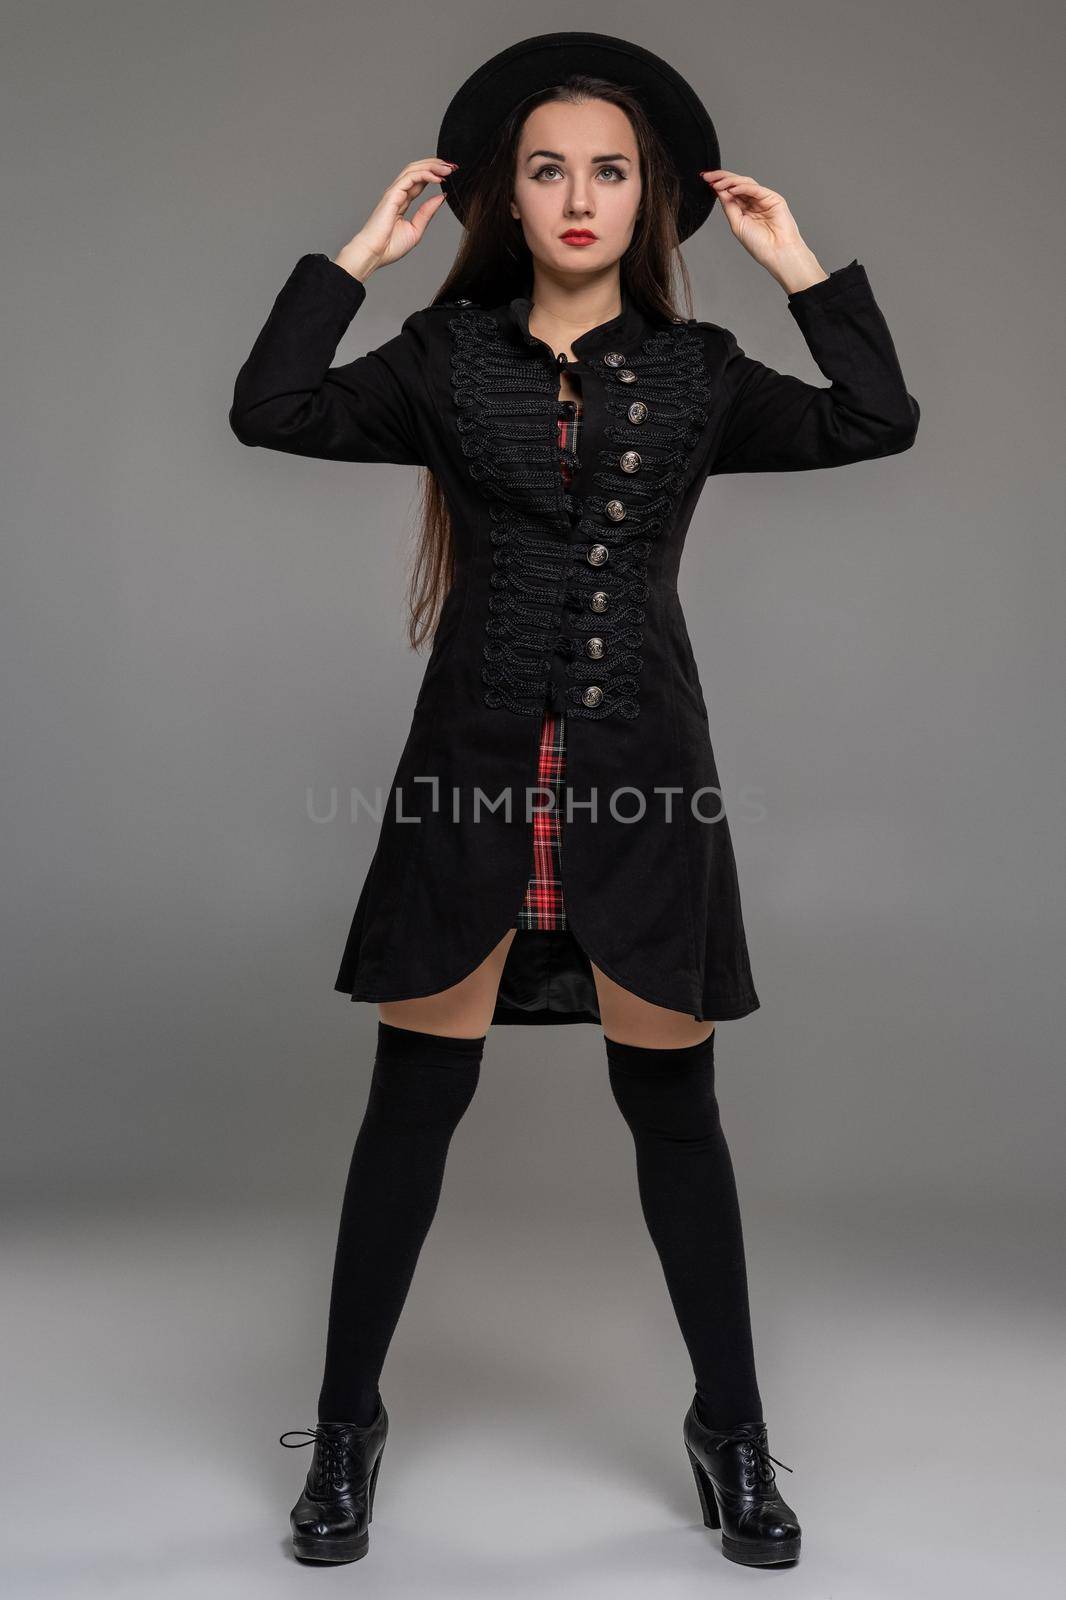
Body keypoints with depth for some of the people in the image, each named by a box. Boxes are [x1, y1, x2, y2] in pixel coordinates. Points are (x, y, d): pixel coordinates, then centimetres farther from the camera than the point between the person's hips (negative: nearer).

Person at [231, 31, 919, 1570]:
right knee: (413, 1100, 5)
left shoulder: (696, 371, 10)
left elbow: (877, 424, -1)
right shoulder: (446, 356, 8)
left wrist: (802, 265, 2)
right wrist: (360, 253, -1)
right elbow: (273, 411, -5)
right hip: (475, 760, 0)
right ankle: (348, 1426, 22)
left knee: (674, 1108, 7)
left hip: (642, 767, 1)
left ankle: (731, 1430, 23)